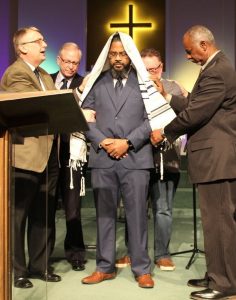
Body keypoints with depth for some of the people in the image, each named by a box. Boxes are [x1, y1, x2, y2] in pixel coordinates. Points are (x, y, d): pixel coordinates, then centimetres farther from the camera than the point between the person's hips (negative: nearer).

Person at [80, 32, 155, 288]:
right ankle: (105, 267, 18)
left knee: (137, 215, 1)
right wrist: (104, 142, -7)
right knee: (104, 214, 7)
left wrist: (128, 142, -10)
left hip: (135, 158, -2)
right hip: (102, 159, 2)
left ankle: (141, 269, 12)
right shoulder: (96, 82, 12)